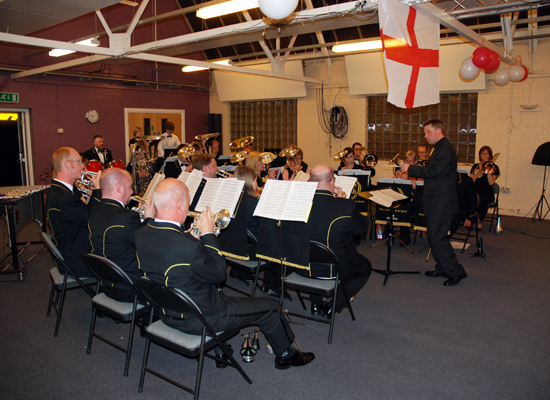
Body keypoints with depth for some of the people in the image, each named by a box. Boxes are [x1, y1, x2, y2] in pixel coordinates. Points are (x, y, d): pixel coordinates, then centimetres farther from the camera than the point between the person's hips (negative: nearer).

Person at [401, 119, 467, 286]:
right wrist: (413, 170, 7)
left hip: (442, 202, -11)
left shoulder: (445, 149, -15)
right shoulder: (440, 148, 19)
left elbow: (433, 172, -23)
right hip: (436, 202, 11)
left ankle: (455, 272, 0)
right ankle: (442, 268, 25)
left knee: (438, 236, -10)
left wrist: (411, 169, -17)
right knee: (433, 235, 14)